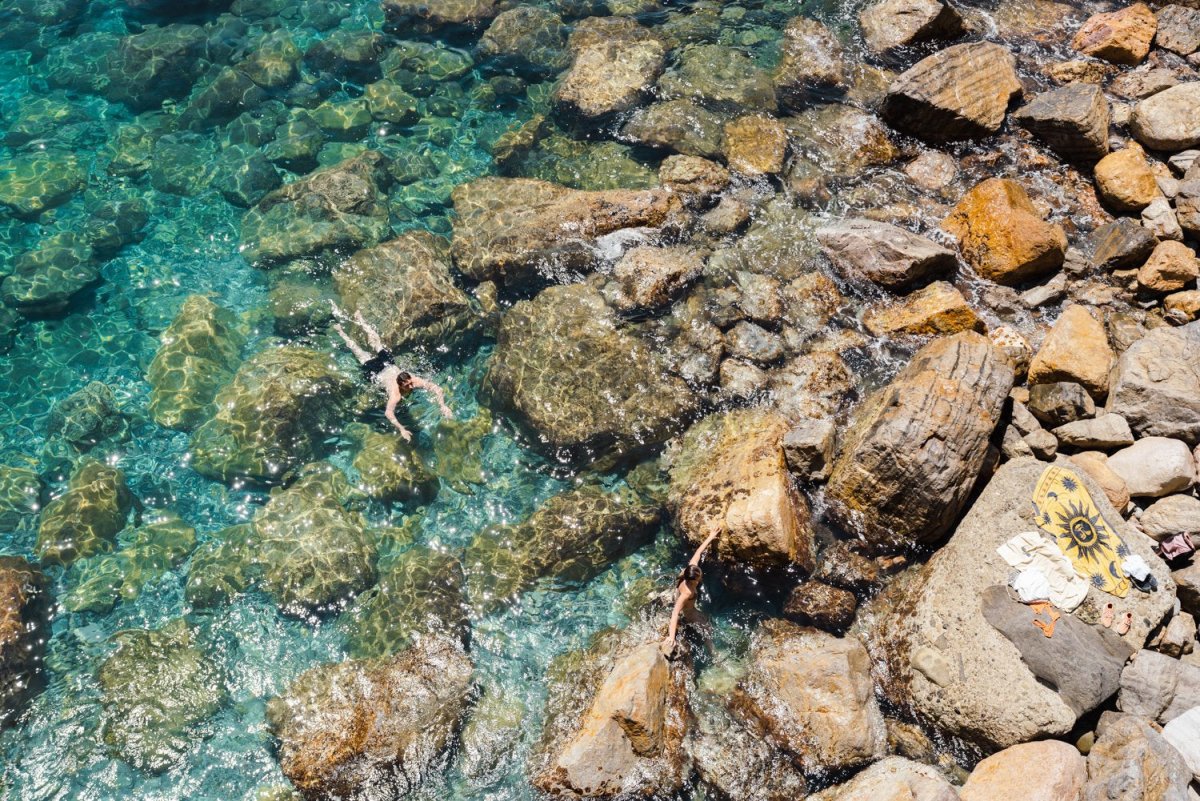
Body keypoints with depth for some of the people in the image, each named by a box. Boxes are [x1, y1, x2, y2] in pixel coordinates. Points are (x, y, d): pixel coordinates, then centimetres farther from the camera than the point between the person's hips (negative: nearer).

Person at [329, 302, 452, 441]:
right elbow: (388, 413, -55)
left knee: (376, 342, 27)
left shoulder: (415, 381, -36)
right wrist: (401, 429, -65)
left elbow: (436, 388, -36)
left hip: (389, 366, 4)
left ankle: (359, 318, 49)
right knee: (358, 351, 20)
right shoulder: (396, 394, -45)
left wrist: (443, 406, -50)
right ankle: (340, 330, 43)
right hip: (375, 373, -3)